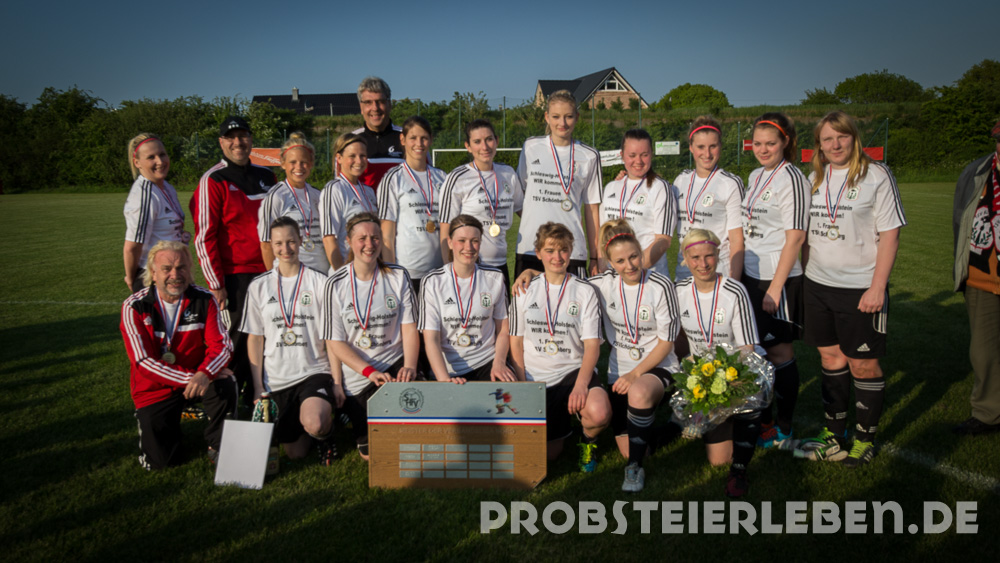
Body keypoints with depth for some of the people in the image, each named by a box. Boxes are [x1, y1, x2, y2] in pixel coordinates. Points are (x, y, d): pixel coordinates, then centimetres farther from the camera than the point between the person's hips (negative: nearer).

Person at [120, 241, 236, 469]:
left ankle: (217, 446, -5)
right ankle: (148, 421, 28)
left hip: (199, 379, 1)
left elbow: (222, 345, -14)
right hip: (154, 389, -1)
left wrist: (204, 374, -36)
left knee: (224, 386, -32)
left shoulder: (204, 300, -10)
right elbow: (144, 362, -19)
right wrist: (189, 379, -30)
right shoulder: (134, 307, -14)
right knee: (160, 461, -7)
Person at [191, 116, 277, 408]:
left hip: (267, 272, 6)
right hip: (234, 276, -6)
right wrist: (215, 283, -12)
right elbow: (205, 236, -9)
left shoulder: (266, 176, 13)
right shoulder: (213, 181, -5)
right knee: (238, 339, -3)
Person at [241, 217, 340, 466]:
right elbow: (254, 338, 8)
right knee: (295, 453, 6)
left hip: (315, 372, -3)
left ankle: (325, 434, 4)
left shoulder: (320, 282, 0)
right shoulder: (258, 286, 6)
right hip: (276, 380, 3)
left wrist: (338, 381, -4)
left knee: (314, 425, -32)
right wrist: (258, 388, 3)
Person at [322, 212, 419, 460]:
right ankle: (349, 418, 31)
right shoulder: (335, 285, -5)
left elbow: (410, 328, -4)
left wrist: (409, 367, -22)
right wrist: (370, 372, -21)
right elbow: (335, 342, -7)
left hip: (395, 363, 1)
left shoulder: (398, 276, 1)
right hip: (356, 376, -1)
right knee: (372, 451, -2)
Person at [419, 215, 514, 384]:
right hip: (449, 369, -2)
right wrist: (445, 380, -22)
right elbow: (431, 340, -7)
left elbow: (503, 331, 12)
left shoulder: (494, 279, 8)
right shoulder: (433, 282, -1)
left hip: (487, 362, 2)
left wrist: (499, 362, -6)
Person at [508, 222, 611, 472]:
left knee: (599, 414, -32)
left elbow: (592, 345, -6)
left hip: (573, 371, -1)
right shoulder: (525, 291, 4)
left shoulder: (586, 292, 0)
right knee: (547, 454, -3)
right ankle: (560, 423, 32)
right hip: (535, 378, 1)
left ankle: (588, 440, 5)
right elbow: (516, 342, 7)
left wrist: (581, 384, -22)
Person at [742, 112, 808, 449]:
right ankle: (763, 422, 26)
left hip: (777, 278, -7)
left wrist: (775, 287, -18)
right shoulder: (755, 176, 12)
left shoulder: (790, 178, -12)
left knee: (780, 352, 2)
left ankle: (784, 432, 14)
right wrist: (740, 275, 14)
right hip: (751, 274, 7)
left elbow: (795, 237, -16)